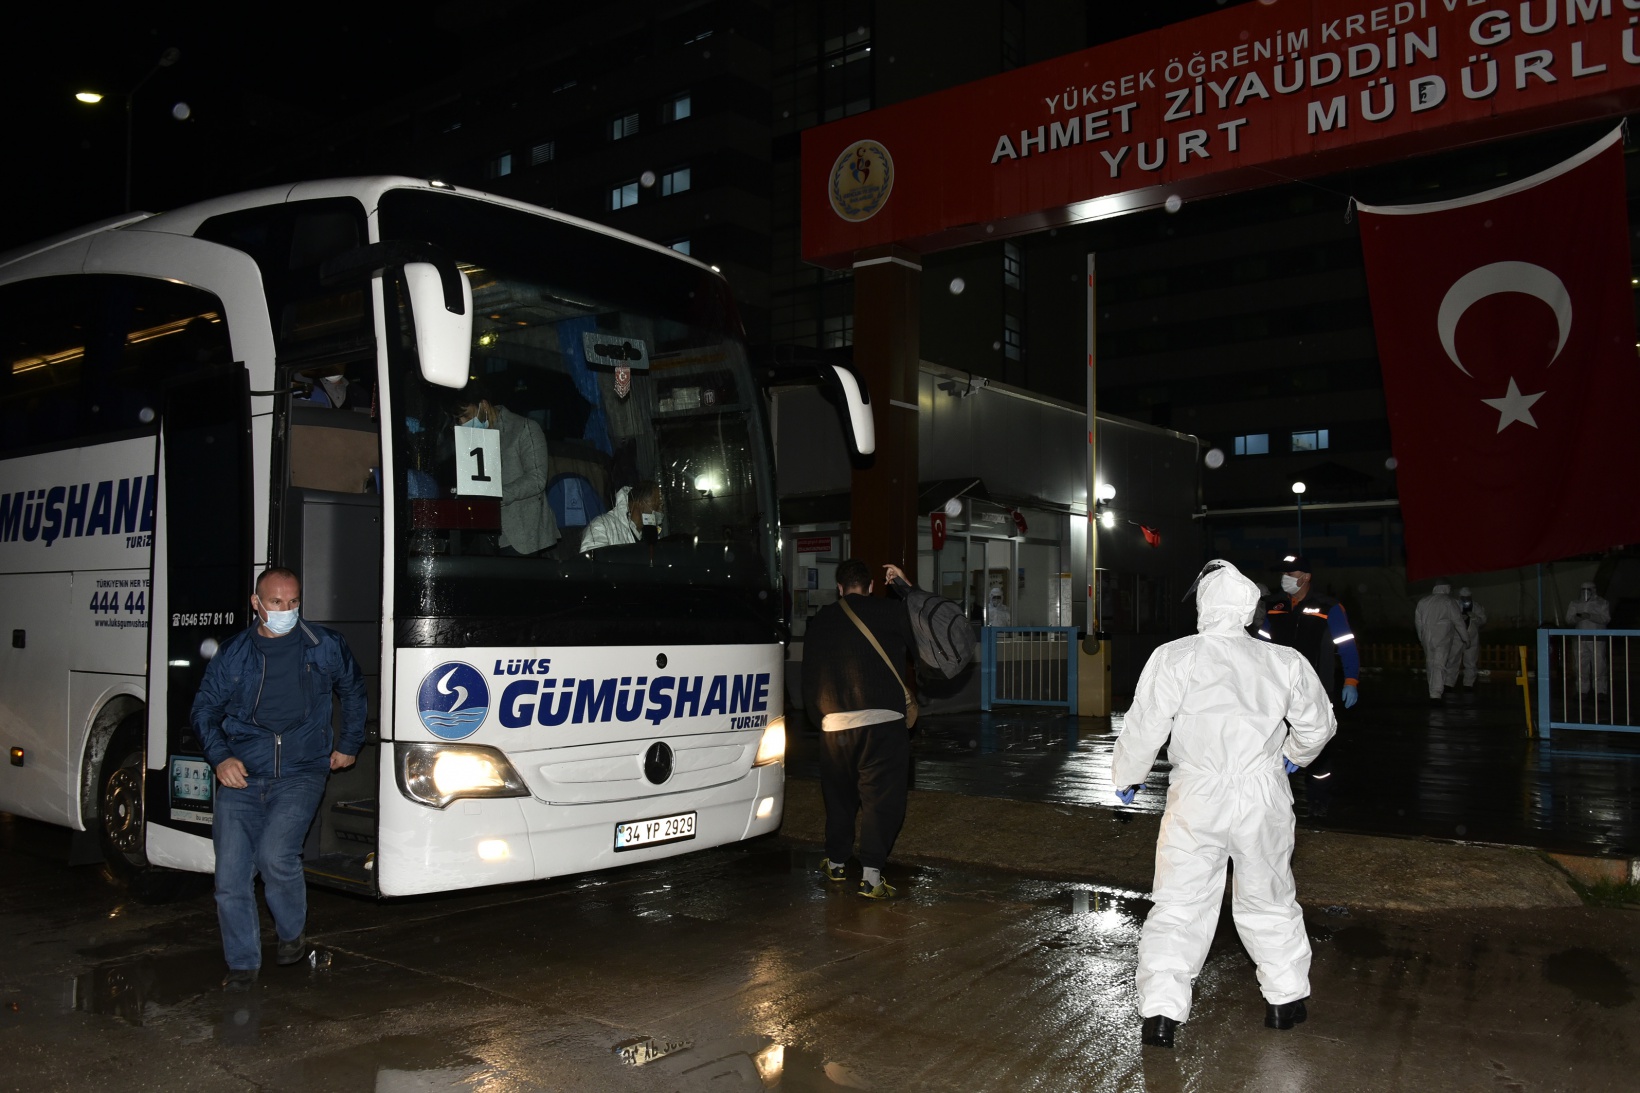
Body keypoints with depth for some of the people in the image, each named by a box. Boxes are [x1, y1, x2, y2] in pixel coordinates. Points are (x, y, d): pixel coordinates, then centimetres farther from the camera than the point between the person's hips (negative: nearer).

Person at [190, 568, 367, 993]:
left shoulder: (324, 646, 4)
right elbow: (203, 710, 12)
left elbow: (353, 690, 19)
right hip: (240, 778, 2)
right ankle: (242, 965, 16)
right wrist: (220, 757, -3)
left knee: (276, 856, -21)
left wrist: (349, 744, 16)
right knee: (231, 877, -2)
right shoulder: (233, 654, 6)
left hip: (300, 774, -2)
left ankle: (293, 933, 7)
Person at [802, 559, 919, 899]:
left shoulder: (818, 624, 14)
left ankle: (835, 862, 34)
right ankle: (871, 874, -8)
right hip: (883, 721, -4)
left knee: (839, 795, 20)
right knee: (881, 797, -1)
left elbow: (809, 681, 15)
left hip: (834, 726, 4)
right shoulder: (890, 612, 1)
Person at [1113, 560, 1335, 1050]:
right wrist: (1293, 755, 34)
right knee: (1269, 901, 21)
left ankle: (1161, 1013, 0)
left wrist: (1126, 776, 9)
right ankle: (1287, 999, 32)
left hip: (1197, 801, -3)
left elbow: (1145, 726, -9)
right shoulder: (1285, 661, 1)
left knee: (1177, 907, 5)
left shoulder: (1175, 657, -10)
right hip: (1264, 799, 3)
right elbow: (1319, 724, 13)